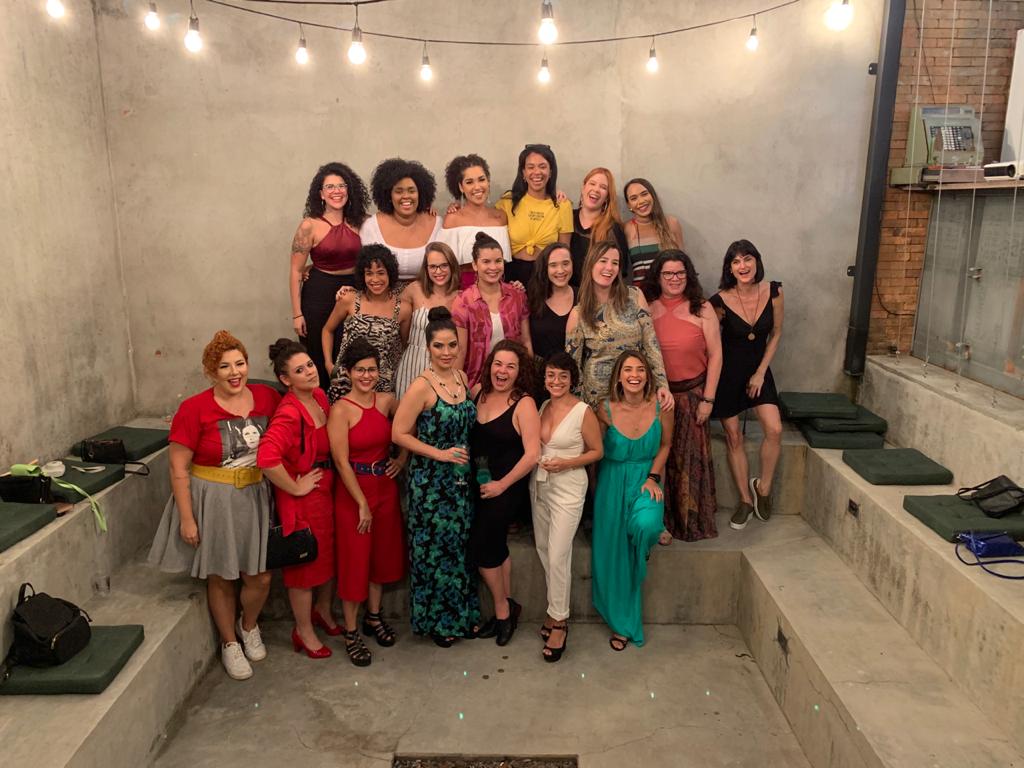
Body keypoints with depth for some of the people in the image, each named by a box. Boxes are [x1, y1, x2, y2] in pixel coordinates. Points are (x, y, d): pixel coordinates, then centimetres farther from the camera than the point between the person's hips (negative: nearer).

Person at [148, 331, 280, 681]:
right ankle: (229, 643, 37)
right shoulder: (194, 409, -15)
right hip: (213, 501, -2)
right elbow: (178, 467, -11)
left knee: (260, 577, 7)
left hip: (256, 498, 3)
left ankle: (248, 626, 40)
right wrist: (186, 518, -12)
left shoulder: (267, 398, -5)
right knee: (220, 578, 13)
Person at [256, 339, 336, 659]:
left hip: (328, 489, 8)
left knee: (331, 554, 22)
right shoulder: (288, 413, -25)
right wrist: (295, 487, -25)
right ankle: (304, 632, 30)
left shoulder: (320, 396, 0)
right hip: (303, 498, -8)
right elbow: (267, 457, -39)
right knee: (305, 562, 9)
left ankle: (323, 611, 47)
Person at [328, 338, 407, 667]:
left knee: (383, 554, 17)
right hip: (354, 491, -5)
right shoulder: (341, 409, -15)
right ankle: (350, 633, 21)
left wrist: (402, 457, 5)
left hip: (386, 488, 6)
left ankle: (373, 616, 37)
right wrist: (362, 504, -15)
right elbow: (342, 462, -17)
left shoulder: (386, 401, -1)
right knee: (355, 559, 5)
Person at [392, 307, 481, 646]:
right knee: (435, 549, 7)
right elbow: (399, 434, -16)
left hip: (460, 478, 6)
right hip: (431, 481, -6)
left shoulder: (461, 377, 3)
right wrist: (440, 454, -18)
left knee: (460, 545, 17)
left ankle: (462, 613, 35)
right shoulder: (422, 387, -18)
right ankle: (436, 620, 27)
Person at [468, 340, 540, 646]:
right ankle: (506, 607, 33)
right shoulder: (478, 392, 1)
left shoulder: (524, 404, -15)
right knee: (495, 546, 16)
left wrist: (502, 484, -14)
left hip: (506, 487, -6)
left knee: (482, 548, 0)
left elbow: (532, 454, -19)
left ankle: (503, 610, 22)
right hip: (478, 483, 6)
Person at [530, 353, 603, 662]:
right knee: (543, 550, 13)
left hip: (568, 488, -6)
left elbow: (597, 451, -5)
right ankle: (556, 609, 30)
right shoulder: (540, 407, 4)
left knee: (558, 556, -6)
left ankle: (559, 620, 10)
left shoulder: (583, 412, -13)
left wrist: (566, 463, -17)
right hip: (539, 486, 6)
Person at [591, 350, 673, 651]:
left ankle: (644, 548, 9)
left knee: (646, 525, -32)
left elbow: (665, 445, 5)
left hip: (646, 478, 0)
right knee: (614, 552, -2)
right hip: (612, 482, 0)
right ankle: (622, 623, 18)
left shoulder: (660, 406, -11)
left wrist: (653, 477, -6)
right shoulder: (606, 409, -12)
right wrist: (595, 491, 1)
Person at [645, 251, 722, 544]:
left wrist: (708, 398, -5)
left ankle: (691, 519, 25)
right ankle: (660, 520, 24)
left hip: (692, 393, 0)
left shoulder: (702, 309, -2)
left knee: (690, 458, 6)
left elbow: (715, 354, -2)